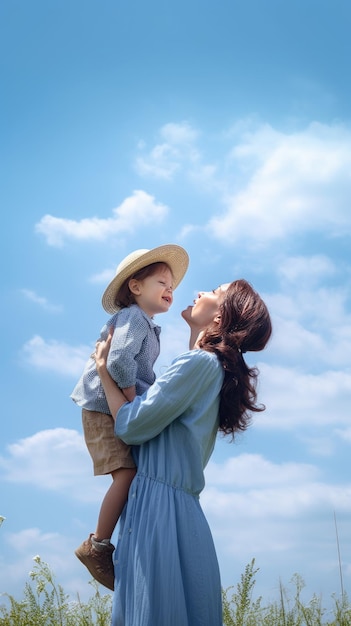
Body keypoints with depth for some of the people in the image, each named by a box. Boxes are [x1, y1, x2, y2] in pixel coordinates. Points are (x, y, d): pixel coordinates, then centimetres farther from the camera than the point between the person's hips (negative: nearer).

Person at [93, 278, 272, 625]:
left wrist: (103, 369, 2)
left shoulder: (200, 362, -12)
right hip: (170, 504, 9)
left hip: (160, 505, -9)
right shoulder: (216, 369, 17)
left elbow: (132, 425, -11)